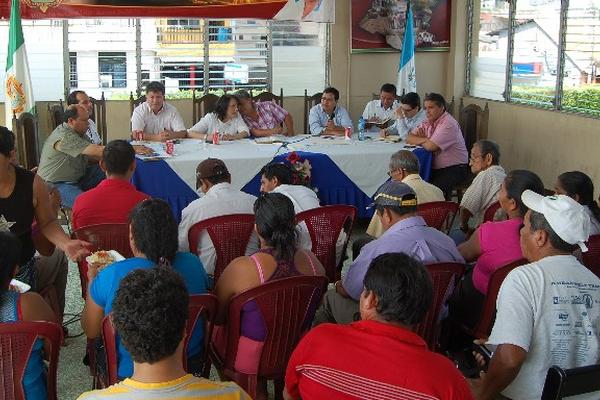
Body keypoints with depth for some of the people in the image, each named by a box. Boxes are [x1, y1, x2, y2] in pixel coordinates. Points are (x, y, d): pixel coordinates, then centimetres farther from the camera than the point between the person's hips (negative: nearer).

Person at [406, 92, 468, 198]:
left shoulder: (448, 124, -17)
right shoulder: (428, 123, 10)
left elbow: (430, 146, -25)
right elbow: (409, 138, 8)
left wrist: (419, 140, -4)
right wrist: (425, 139, -10)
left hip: (454, 169, -8)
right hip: (434, 168, 8)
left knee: (434, 189, -33)